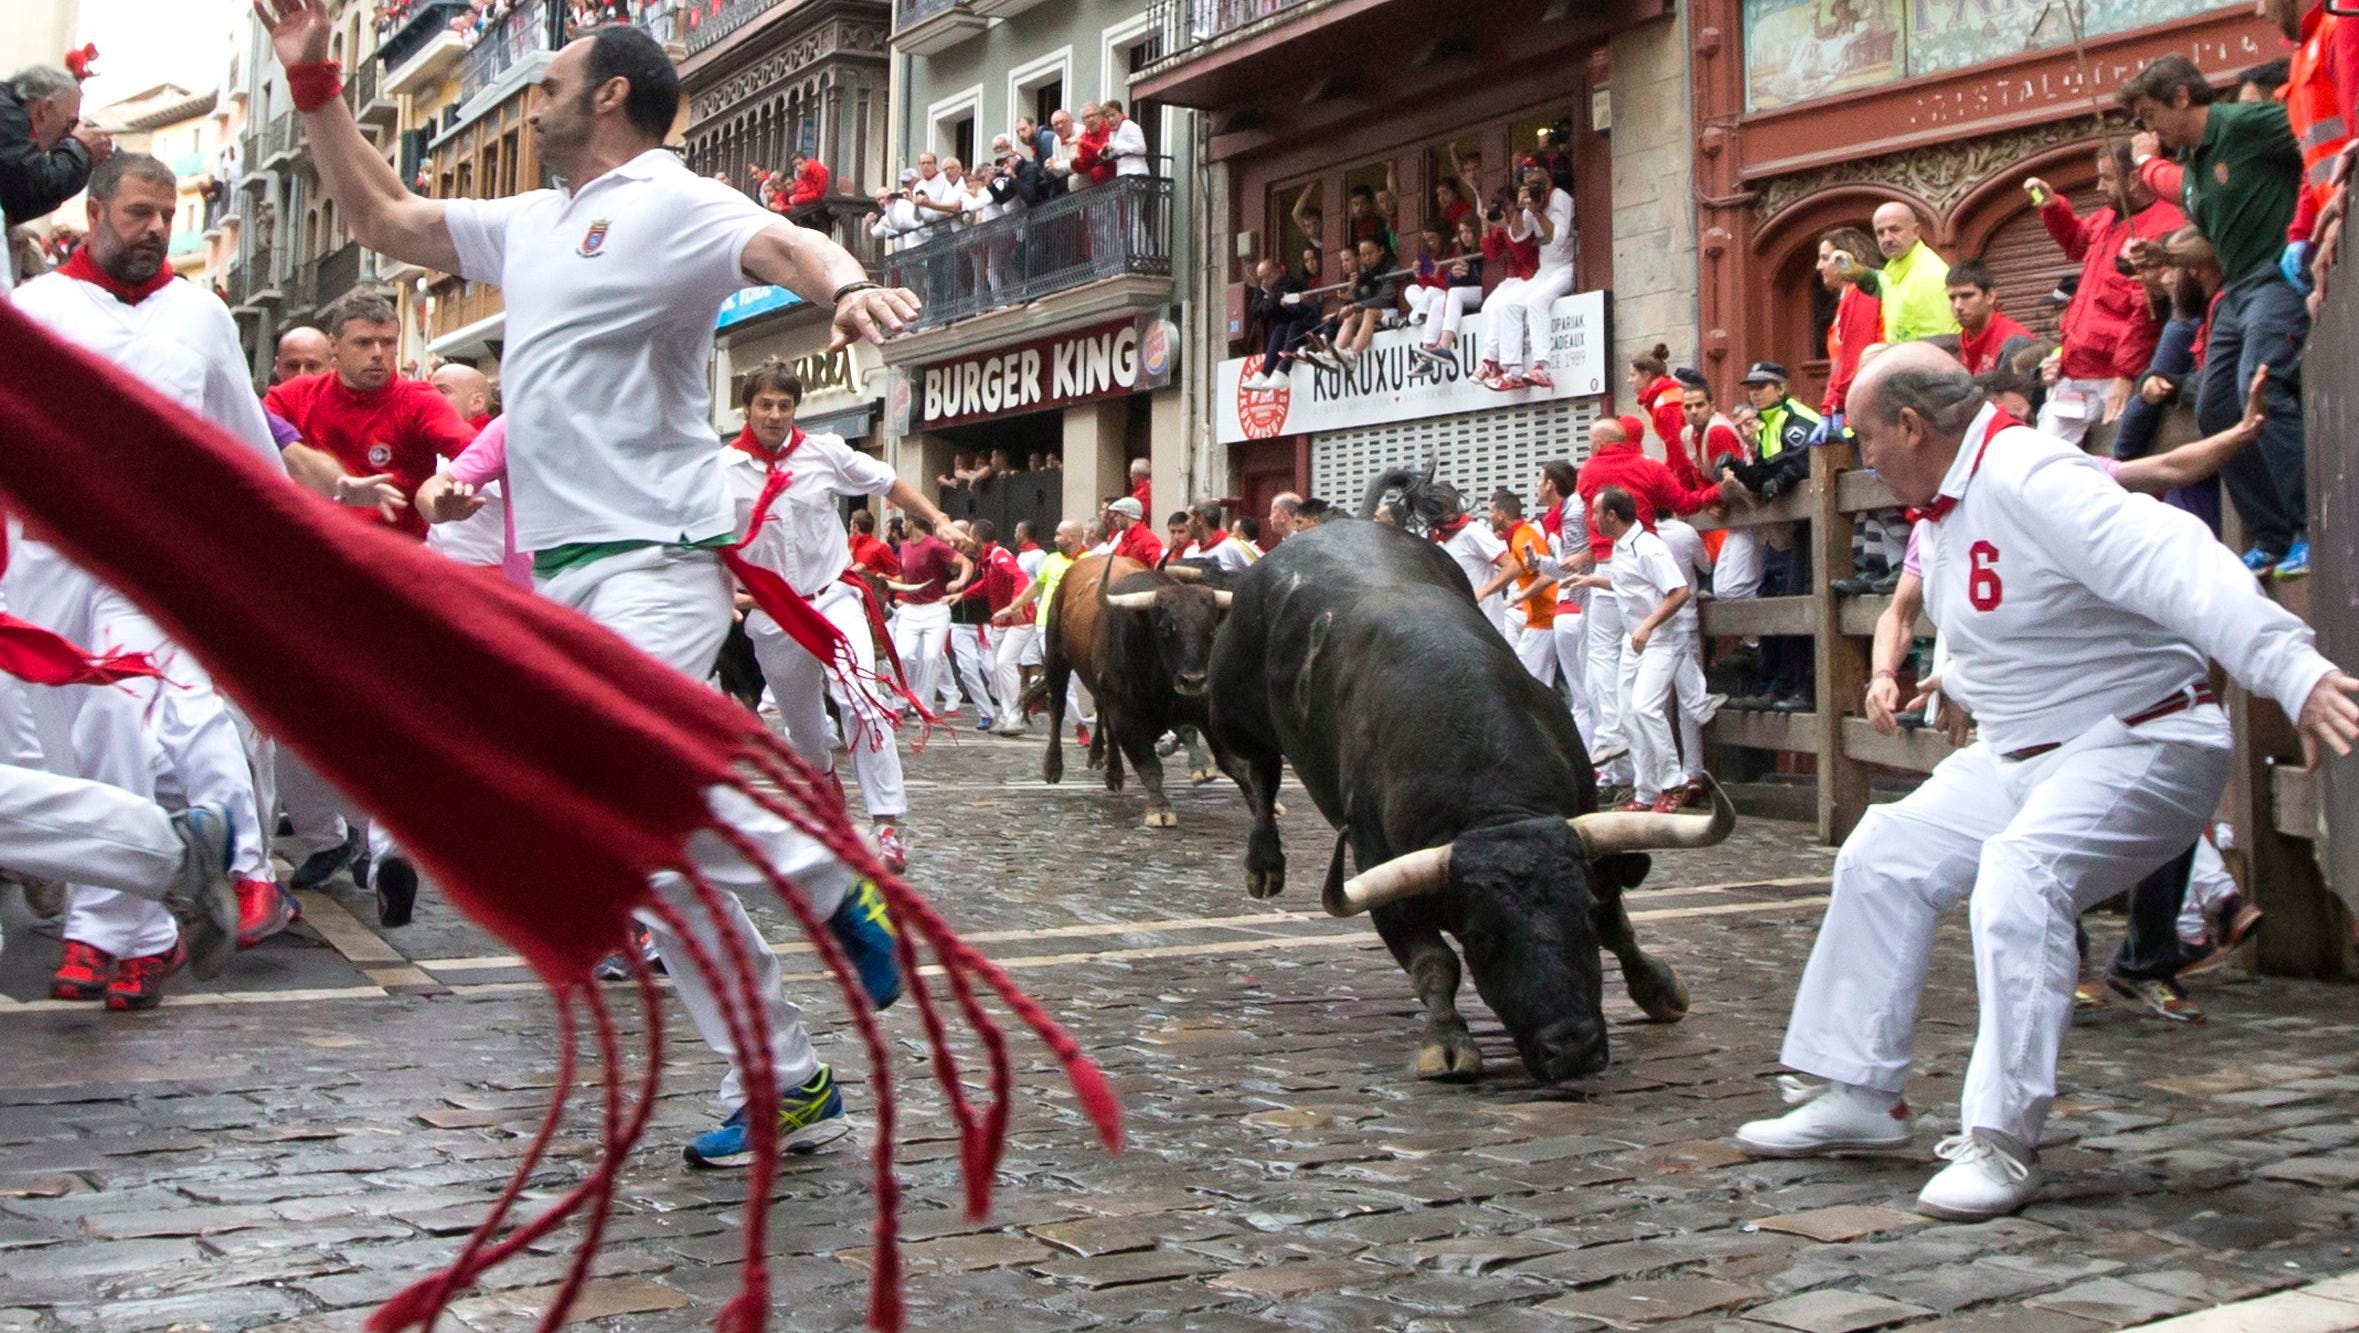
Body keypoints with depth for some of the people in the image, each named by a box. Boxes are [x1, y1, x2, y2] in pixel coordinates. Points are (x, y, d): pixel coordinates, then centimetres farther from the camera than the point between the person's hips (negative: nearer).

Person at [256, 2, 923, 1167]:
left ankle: (833, 887, -9)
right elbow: (381, 217, 32)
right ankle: (787, 1088, 9)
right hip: (565, 573, 8)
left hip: (651, 559, -8)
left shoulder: (672, 202, -3)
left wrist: (844, 282, -45)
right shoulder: (530, 224, 22)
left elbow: (778, 243, -23)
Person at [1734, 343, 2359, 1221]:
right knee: (1884, 857, 6)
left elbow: (2172, 565, -39)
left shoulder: (2031, 480, -25)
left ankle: (2001, 1144, -25)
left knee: (2019, 872, -33)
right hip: (2017, 754, 10)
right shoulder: (1943, 511, 6)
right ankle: (1861, 1096, 15)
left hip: (2137, 744, -10)